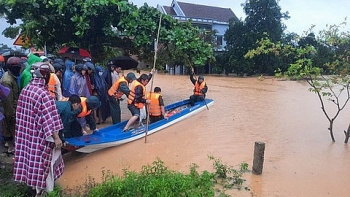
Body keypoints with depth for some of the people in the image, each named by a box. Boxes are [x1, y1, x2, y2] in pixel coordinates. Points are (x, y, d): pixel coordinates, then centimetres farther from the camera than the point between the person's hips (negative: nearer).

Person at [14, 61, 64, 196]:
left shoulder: (25, 90, -1)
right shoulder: (43, 94, -24)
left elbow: (20, 113, 9)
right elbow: (49, 118, -24)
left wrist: (25, 128, 21)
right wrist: (56, 137, -19)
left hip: (27, 133, 8)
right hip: (40, 135, -8)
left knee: (32, 157, 20)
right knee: (43, 161, 7)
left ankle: (36, 186, 39)